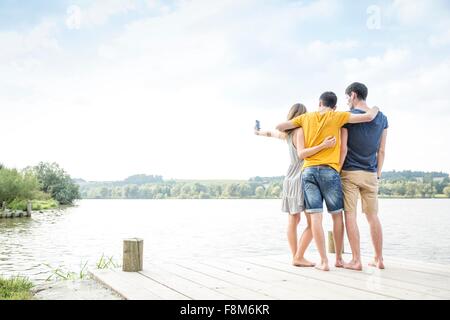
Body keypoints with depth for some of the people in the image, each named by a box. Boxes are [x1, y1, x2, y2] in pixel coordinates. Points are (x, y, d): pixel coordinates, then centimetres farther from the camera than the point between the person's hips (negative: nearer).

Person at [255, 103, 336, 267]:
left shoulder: (286, 133, 11)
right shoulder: (301, 130, -11)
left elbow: (271, 133, 29)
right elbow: (301, 154, -24)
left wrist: (258, 132, 50)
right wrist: (323, 145, -34)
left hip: (290, 178, 9)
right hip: (304, 178, -9)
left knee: (293, 220, 8)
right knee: (313, 222, -6)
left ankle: (295, 256, 11)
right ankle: (299, 257, -9)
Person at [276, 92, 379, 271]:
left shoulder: (307, 117, 13)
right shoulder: (337, 116, 5)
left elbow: (279, 127, 17)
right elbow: (368, 117, 0)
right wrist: (375, 109, 22)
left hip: (308, 171, 2)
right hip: (329, 170, -2)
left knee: (315, 217, -1)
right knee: (337, 215, 11)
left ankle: (324, 261, -3)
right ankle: (339, 258, 18)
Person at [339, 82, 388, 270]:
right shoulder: (382, 118, 8)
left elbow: (343, 149, -11)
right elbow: (381, 151, 9)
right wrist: (378, 174, 15)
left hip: (349, 172, -4)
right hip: (370, 174, 4)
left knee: (350, 215, -1)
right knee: (373, 216, 11)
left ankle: (356, 260, -1)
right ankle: (378, 259, 16)